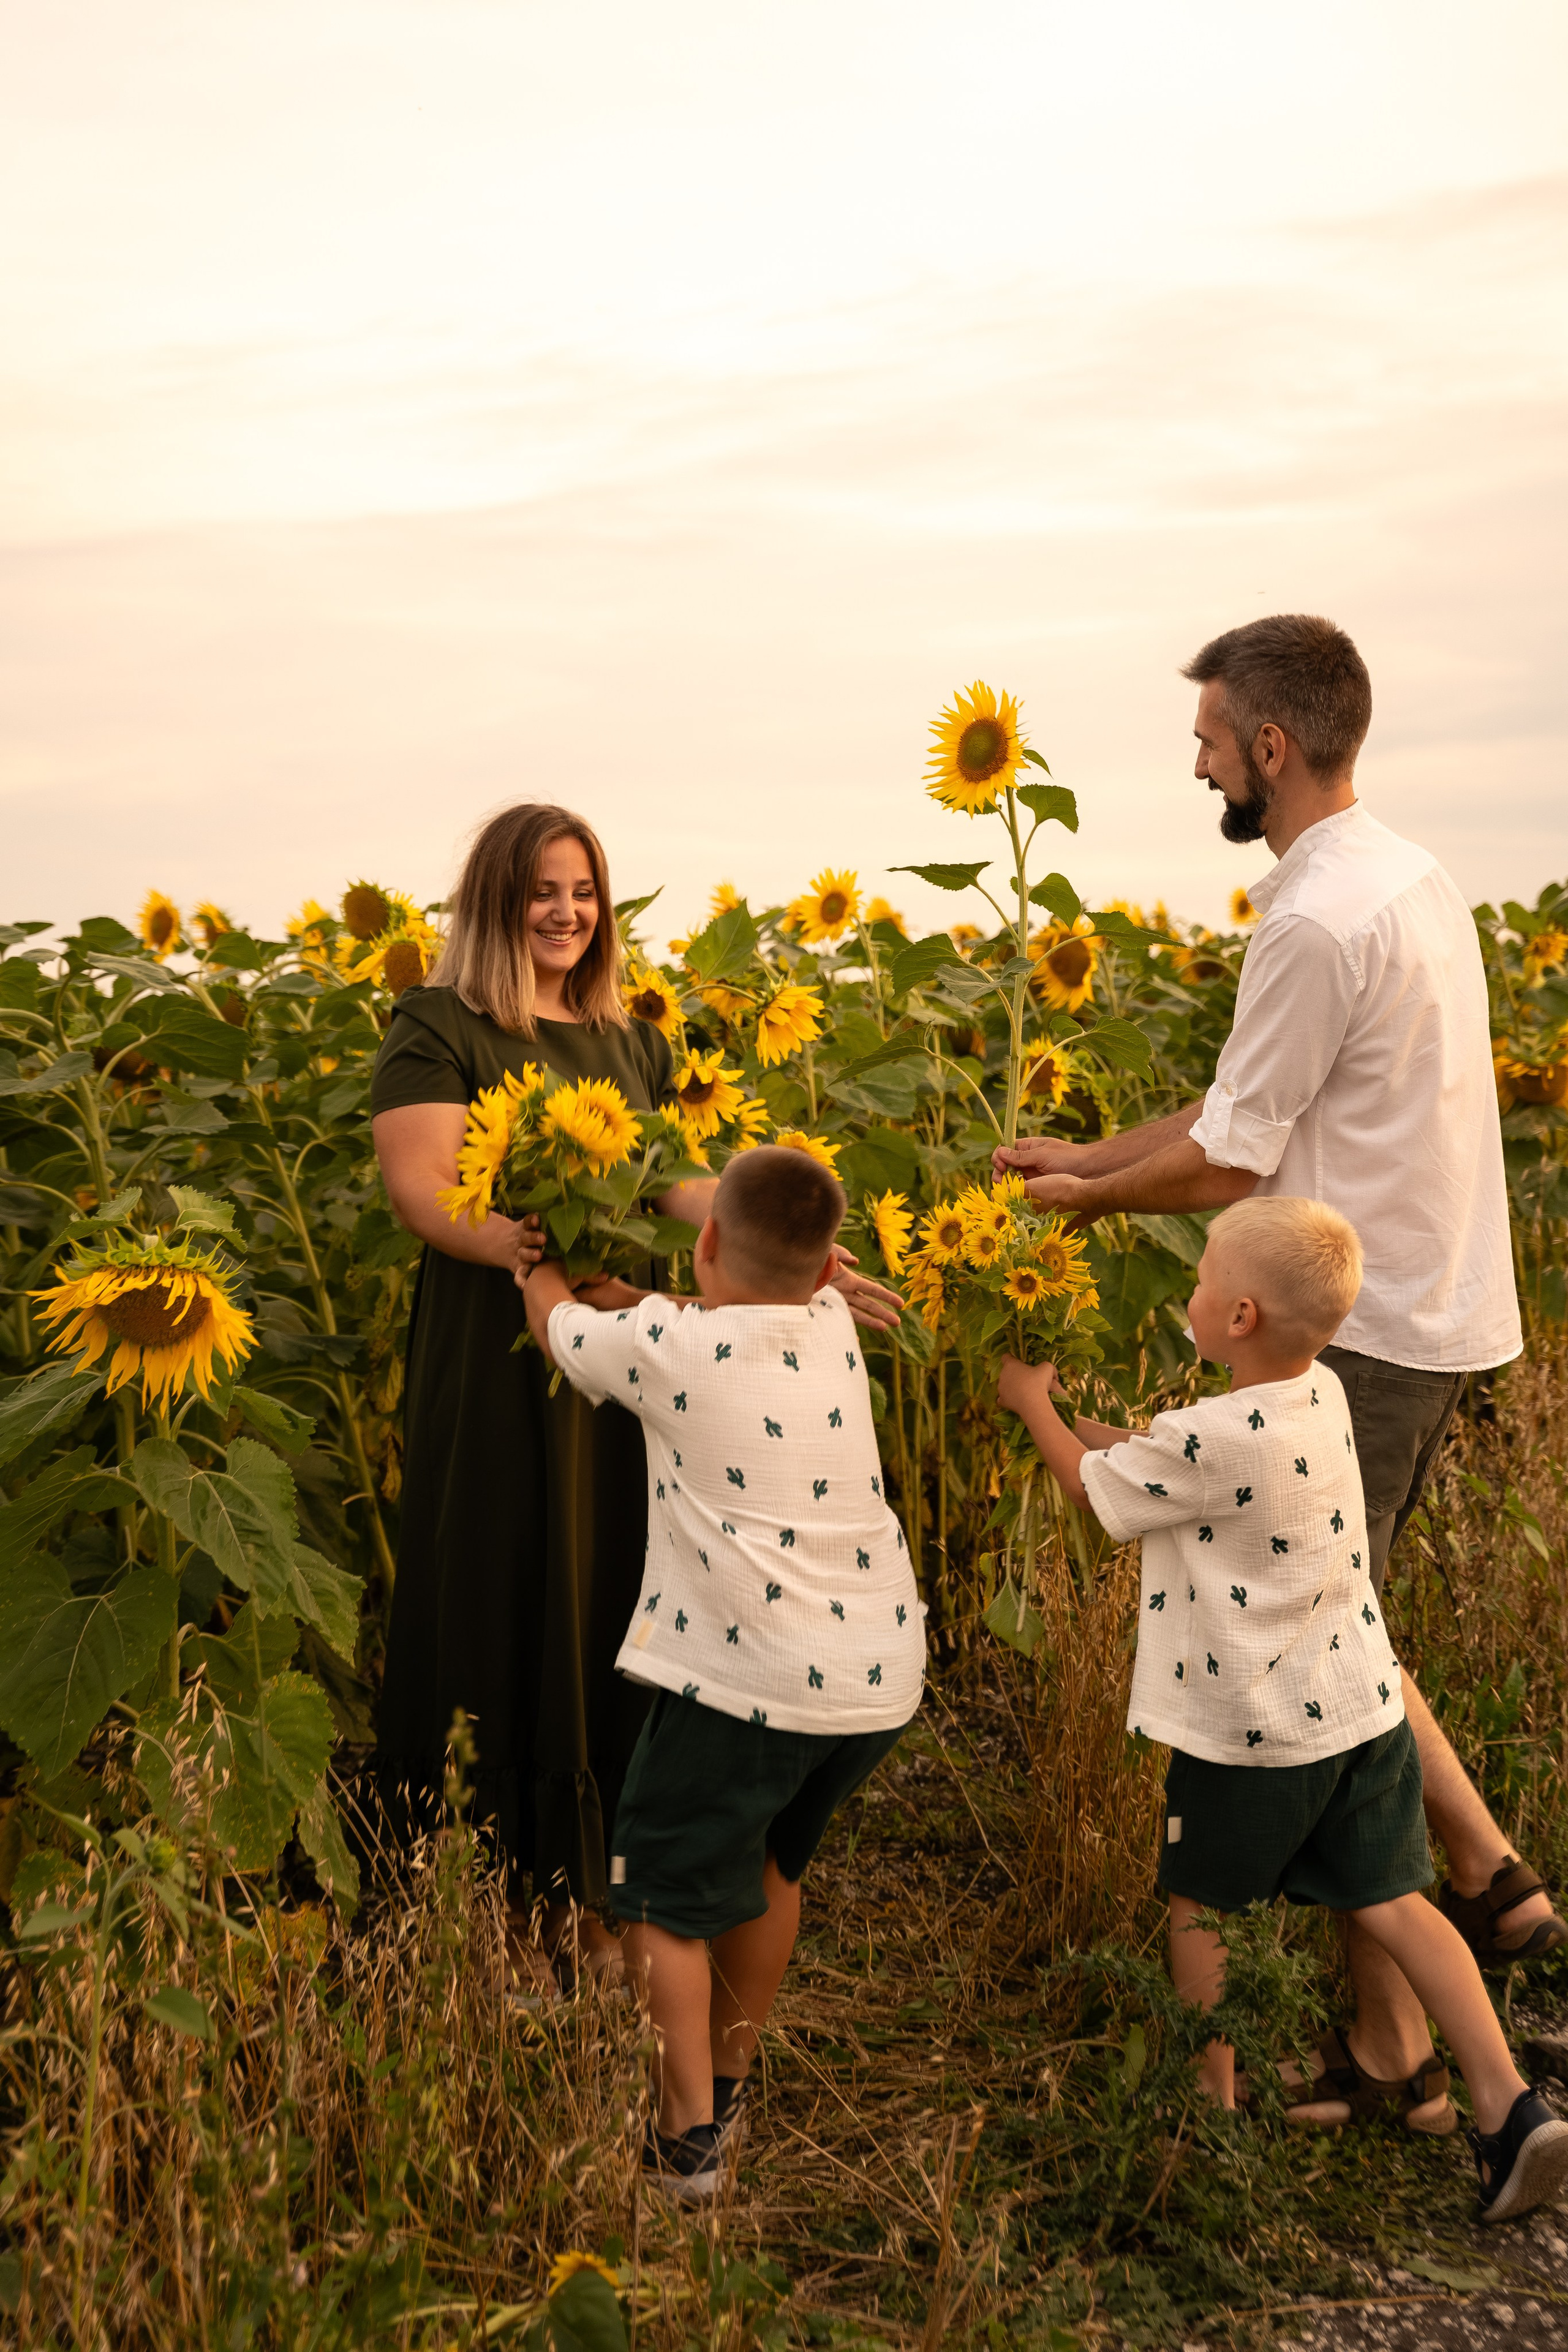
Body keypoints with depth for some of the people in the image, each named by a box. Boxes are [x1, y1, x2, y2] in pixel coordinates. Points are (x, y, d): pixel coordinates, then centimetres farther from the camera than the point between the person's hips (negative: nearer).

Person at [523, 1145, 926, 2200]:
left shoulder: (669, 1347, -7)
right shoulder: (832, 1324, 6)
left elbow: (555, 1315, 12)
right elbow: (784, 1268, 28)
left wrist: (537, 1251, 33)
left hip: (750, 1684, -6)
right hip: (880, 1675, 7)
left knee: (665, 1897, 10)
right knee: (771, 1868, 26)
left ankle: (689, 2137, 10)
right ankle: (728, 2081, 40)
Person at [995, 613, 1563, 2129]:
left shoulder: (1317, 924, -21)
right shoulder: (1410, 881, 11)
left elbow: (1229, 1162, -15)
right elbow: (1257, 1105, 15)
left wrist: (1091, 1195, 4)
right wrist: (1078, 1155, 16)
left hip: (1365, 1340, -10)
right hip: (1437, 1314, 10)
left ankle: (1388, 2043, 11)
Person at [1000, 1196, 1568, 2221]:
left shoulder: (1212, 1439, -25)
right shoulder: (1324, 1396, 0)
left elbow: (1094, 1485, -6)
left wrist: (1031, 1403, 11)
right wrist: (1070, 1414, 17)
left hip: (1251, 1734, -7)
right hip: (1362, 1706, 7)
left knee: (1201, 1908, 15)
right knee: (1392, 1903, 12)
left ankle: (1214, 2109, 28)